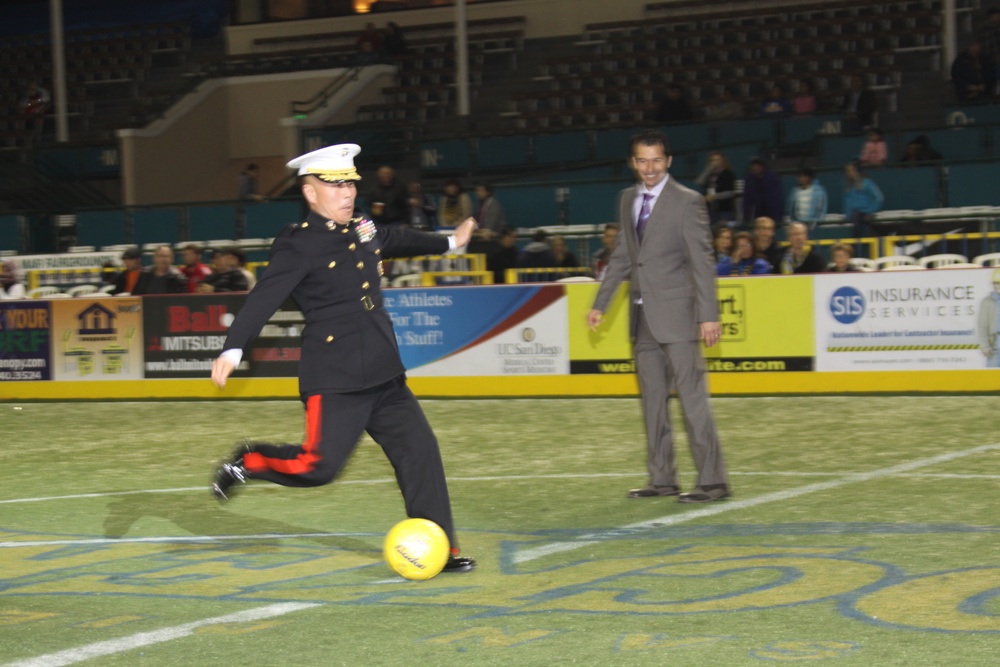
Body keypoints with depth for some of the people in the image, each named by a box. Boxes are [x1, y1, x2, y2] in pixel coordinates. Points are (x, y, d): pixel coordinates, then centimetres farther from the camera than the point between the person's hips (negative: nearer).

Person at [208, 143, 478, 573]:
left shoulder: (363, 231, 12)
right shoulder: (299, 244, -10)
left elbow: (398, 240, 35)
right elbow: (263, 299, -21)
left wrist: (448, 243, 51)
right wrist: (232, 350, -35)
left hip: (384, 376, 7)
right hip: (334, 379, -7)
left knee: (420, 452, 3)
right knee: (319, 466, -11)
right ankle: (247, 463, 16)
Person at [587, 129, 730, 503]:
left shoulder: (687, 202, -7)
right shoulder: (627, 200, 13)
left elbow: (702, 262, -10)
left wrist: (709, 316, -16)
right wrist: (600, 304, 16)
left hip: (675, 315, -7)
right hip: (643, 317, 7)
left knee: (692, 396, -9)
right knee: (653, 400, 10)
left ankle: (713, 481, -6)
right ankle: (662, 479, 17)